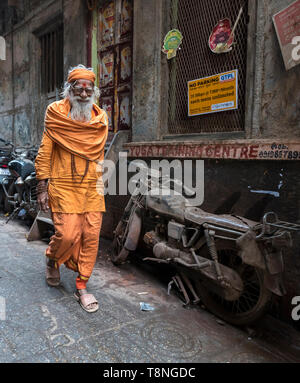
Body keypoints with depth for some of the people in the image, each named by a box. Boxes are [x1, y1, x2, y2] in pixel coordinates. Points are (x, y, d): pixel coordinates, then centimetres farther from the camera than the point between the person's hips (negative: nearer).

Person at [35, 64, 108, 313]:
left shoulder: (101, 118, 11)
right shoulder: (56, 115, 0)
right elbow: (44, 153, -1)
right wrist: (42, 188, -6)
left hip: (92, 188, 4)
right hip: (64, 186, -3)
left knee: (91, 236, 1)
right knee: (67, 234, -9)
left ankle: (81, 287, 18)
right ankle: (52, 260, 29)